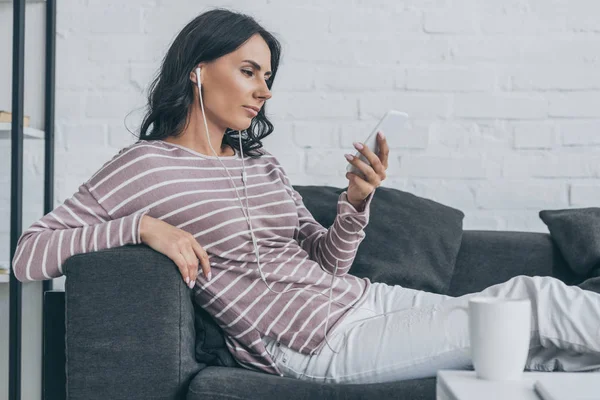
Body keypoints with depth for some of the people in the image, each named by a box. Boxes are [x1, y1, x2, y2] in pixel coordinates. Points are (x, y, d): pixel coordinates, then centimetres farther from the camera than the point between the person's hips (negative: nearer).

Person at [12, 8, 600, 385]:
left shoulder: (263, 165, 14)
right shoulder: (144, 167, -5)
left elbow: (326, 262, 13)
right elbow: (29, 254, -9)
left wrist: (356, 203, -7)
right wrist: (144, 226, -20)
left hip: (363, 299, 7)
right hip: (320, 343, -7)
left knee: (529, 294, -4)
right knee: (536, 311, -9)